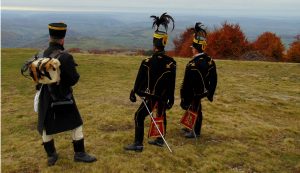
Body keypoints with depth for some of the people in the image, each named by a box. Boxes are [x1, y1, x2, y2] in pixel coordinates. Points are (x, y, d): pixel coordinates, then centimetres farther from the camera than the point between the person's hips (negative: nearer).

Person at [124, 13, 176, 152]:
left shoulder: (147, 62, -19)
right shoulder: (171, 63, -6)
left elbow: (139, 80, -10)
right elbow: (172, 84, 0)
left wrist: (133, 93, 5)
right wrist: (171, 99, 10)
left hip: (151, 98, -5)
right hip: (163, 98, 5)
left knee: (139, 117, 5)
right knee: (161, 116, 21)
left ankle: (138, 144, 7)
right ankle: (160, 140, 34)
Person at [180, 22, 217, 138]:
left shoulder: (192, 65, -26)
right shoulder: (210, 61, -2)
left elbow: (187, 84, -22)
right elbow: (214, 80, 6)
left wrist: (183, 100, -14)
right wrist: (210, 94, 17)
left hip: (194, 94, -7)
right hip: (203, 92, 7)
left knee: (195, 111, 9)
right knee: (196, 110, 21)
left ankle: (196, 132, 24)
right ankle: (194, 127, 39)